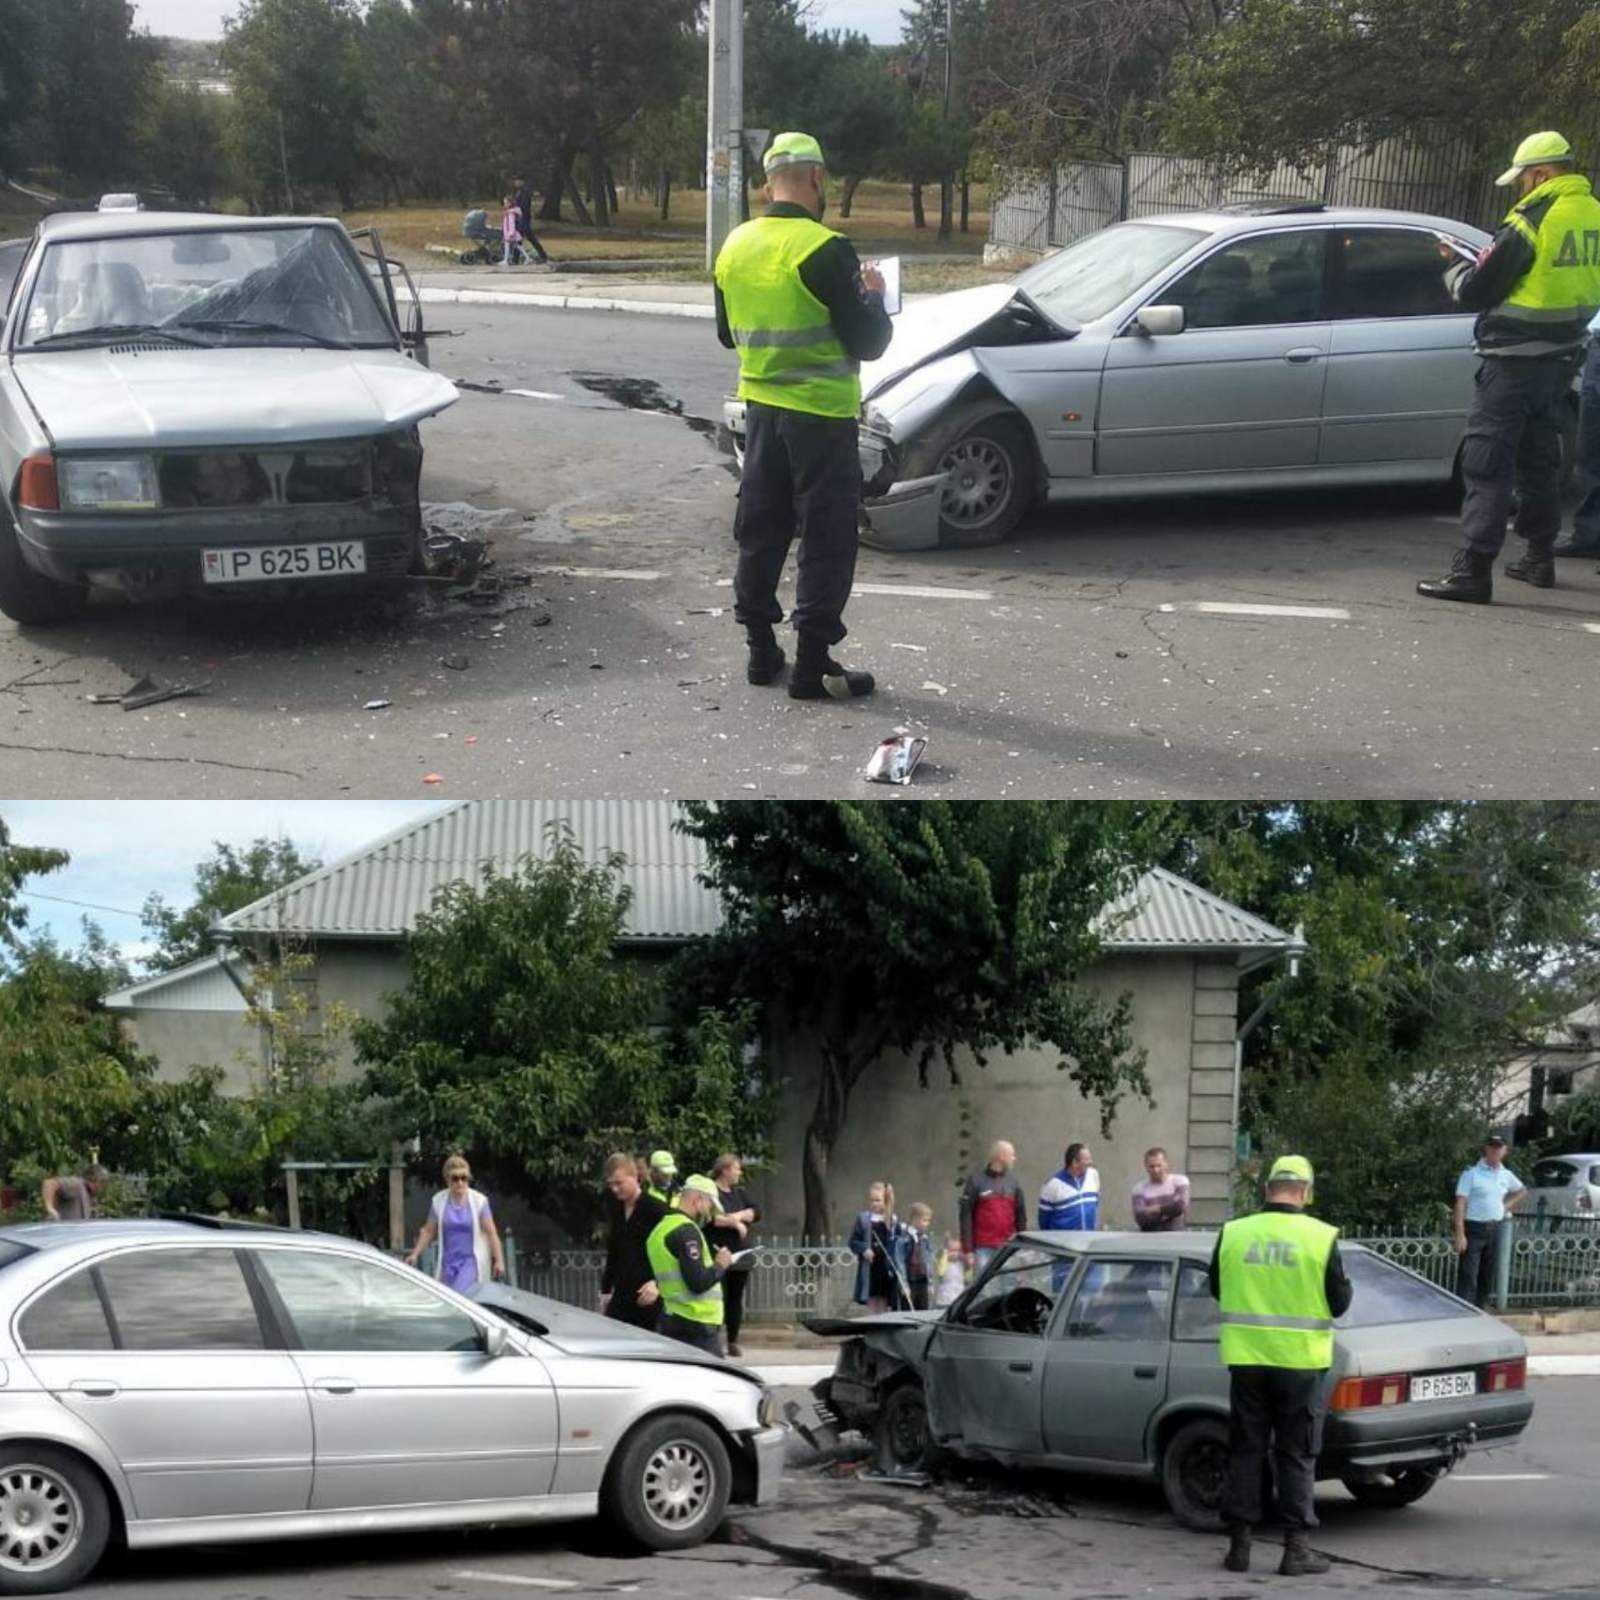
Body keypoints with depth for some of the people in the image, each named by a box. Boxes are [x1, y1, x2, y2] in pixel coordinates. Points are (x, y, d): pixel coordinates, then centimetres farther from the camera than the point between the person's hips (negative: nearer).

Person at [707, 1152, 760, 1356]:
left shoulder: (739, 1193, 18)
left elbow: (756, 1211, 7)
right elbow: (710, 1217, -20)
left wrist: (739, 1215, -10)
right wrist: (735, 1222, -15)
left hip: (740, 1254, 6)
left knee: (736, 1297, 7)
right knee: (719, 1298, -8)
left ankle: (733, 1341, 12)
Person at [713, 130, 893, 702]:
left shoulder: (735, 247, 4)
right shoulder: (825, 251, -19)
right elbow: (867, 342, -16)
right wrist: (872, 296, 2)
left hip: (761, 407, 7)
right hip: (821, 414, -7)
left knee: (760, 529, 16)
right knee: (826, 541, 1)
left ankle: (761, 650, 22)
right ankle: (813, 664, 1)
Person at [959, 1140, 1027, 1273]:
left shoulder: (1013, 1182, 9)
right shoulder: (977, 1181, -1)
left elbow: (1021, 1216, 11)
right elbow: (966, 1216, -2)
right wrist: (968, 1250, -7)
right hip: (984, 1248, -3)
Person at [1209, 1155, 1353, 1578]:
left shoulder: (1232, 1234, -3)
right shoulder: (1321, 1237, -10)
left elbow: (1217, 1290, 11)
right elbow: (1339, 1303, -4)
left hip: (1246, 1358, 2)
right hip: (1301, 1362, -2)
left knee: (1245, 1452, 11)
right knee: (1296, 1456, 5)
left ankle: (1239, 1544, 12)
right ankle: (1296, 1549, 4)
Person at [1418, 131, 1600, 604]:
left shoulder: (1531, 221, -18)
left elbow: (1474, 291, -13)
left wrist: (1456, 268, 7)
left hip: (1515, 359, -8)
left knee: (1487, 461, -7)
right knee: (1539, 457, 21)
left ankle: (1474, 570, -13)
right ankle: (1539, 557, 30)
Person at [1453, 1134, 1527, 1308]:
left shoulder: (1506, 1175, 10)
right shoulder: (1472, 1173, -7)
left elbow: (1522, 1192, 31)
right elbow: (1460, 1203, -13)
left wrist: (1508, 1206, 13)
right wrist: (1460, 1234, -21)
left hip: (1494, 1229, 6)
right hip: (1474, 1228, -6)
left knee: (1487, 1278, 10)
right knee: (1468, 1278, -11)